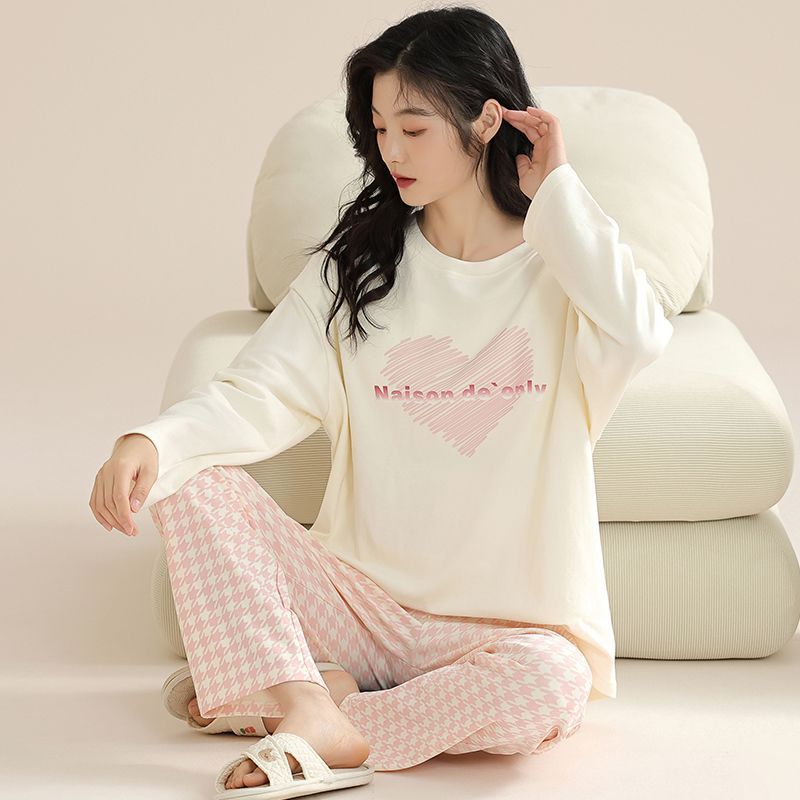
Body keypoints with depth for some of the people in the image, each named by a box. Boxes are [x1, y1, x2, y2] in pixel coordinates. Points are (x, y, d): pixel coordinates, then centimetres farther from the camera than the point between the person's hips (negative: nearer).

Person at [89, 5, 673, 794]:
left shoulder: (559, 268, -3)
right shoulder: (356, 263, 4)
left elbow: (640, 336, -26)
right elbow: (260, 393, -7)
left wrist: (556, 192, -16)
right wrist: (150, 441, -27)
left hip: (500, 627, -2)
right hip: (362, 596, 3)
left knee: (550, 684, -35)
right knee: (194, 481, -15)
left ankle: (291, 699, -19)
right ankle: (307, 701, -29)